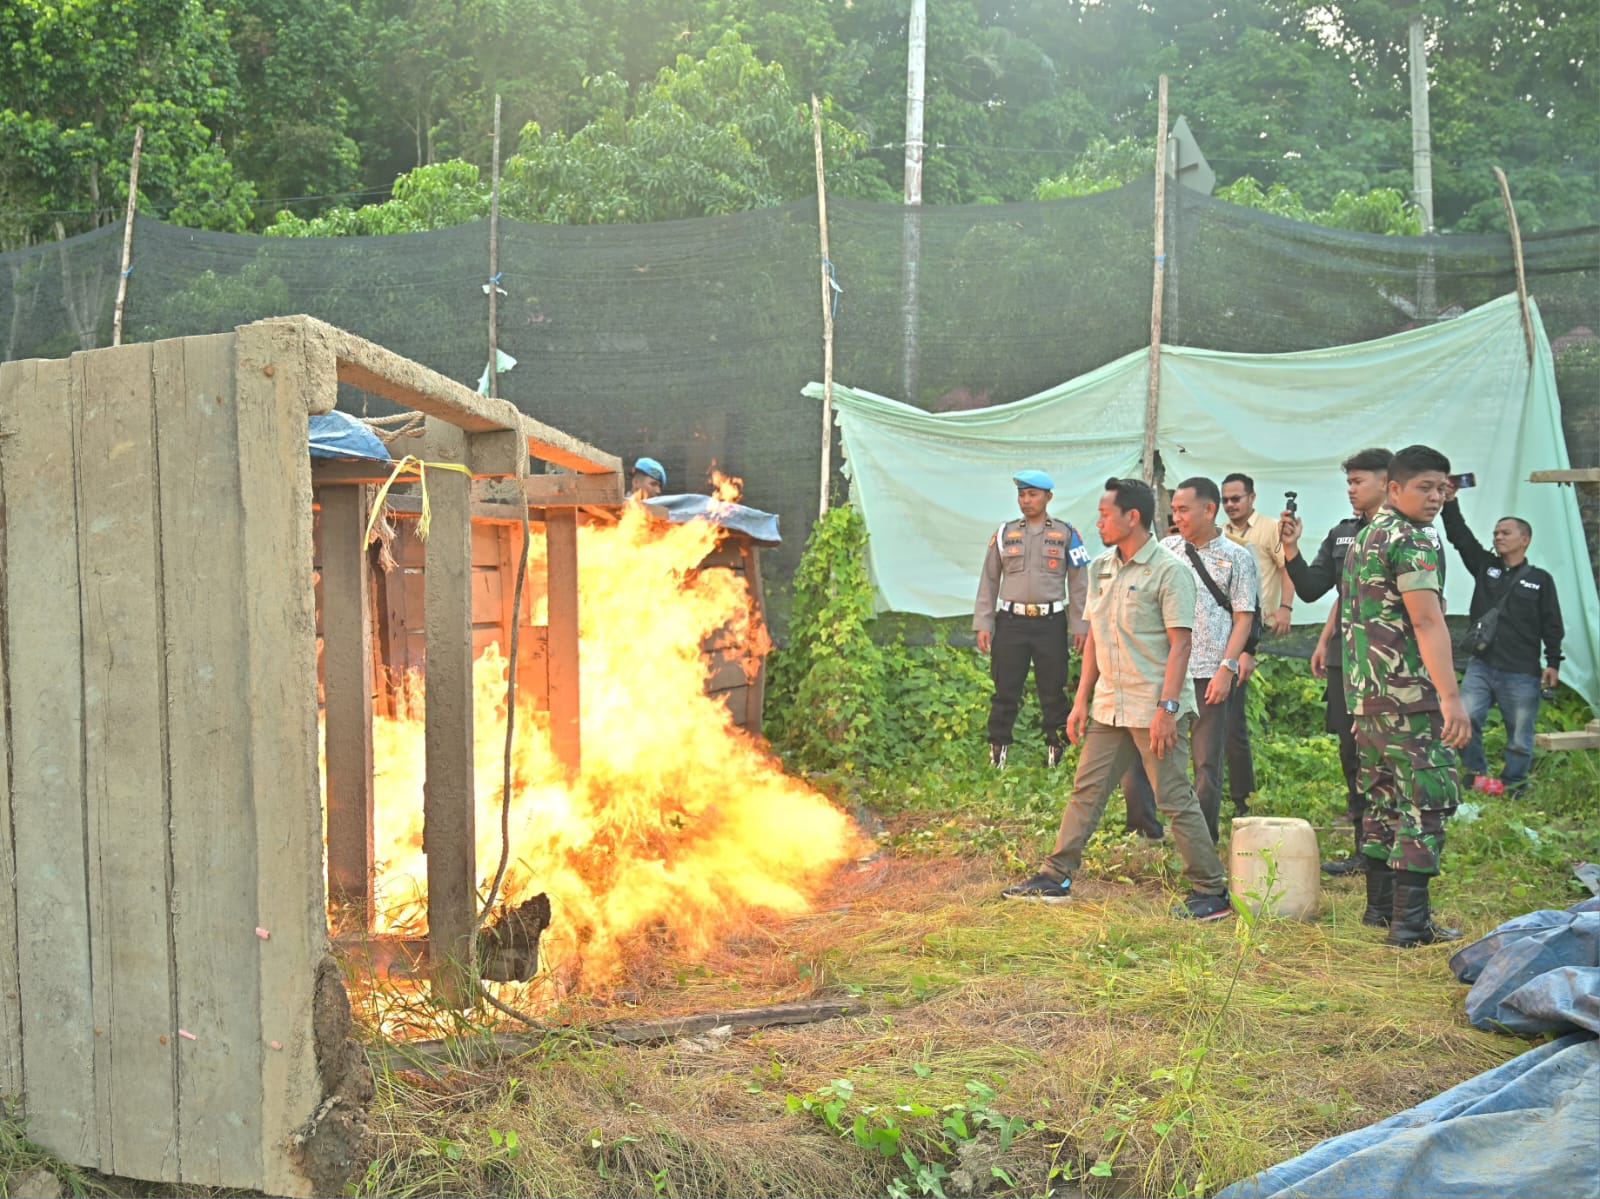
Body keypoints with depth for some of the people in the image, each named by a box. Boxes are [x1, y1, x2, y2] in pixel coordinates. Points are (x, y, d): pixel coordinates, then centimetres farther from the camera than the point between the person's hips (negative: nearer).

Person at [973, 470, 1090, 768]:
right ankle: (998, 749, 8)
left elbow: (1078, 583, 5)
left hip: (1051, 622, -1)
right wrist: (983, 624, 4)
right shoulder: (1004, 534, 8)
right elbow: (989, 581, 10)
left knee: (1052, 690, 5)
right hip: (1011, 622, 1)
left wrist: (1080, 625, 0)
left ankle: (1056, 750, 14)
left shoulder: (1066, 534, 4)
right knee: (1005, 690, 2)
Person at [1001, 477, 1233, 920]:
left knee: (1175, 800, -3)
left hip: (1155, 709, -7)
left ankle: (1211, 892, 7)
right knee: (1086, 791, 11)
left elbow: (1180, 643, -15)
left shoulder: (1169, 570, -12)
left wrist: (1166, 708, -21)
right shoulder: (1100, 568, 11)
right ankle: (1055, 877, 19)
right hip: (1109, 706, 7)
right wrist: (1082, 699, 11)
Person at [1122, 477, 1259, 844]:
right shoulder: (1166, 550, 10)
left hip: (1209, 674, -3)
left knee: (1207, 762, 3)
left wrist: (1226, 668, -10)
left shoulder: (1236, 557, 3)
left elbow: (1243, 618, 0)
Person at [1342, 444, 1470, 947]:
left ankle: (1379, 904, 20)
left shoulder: (1363, 538, 18)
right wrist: (1450, 696, -26)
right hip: (1408, 692, -9)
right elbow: (1427, 621, -21)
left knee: (1384, 795, 15)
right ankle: (1410, 921, -8)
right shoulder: (1413, 539, -12)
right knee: (1426, 798, -6)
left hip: (1363, 691, 9)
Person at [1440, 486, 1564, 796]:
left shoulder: (1540, 580, 3)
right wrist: (1450, 503, -10)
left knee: (1520, 735, 4)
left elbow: (1552, 626, 3)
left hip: (1522, 674, -2)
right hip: (1481, 666, 2)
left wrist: (1553, 662, -3)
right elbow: (1460, 537, 0)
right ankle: (1477, 773, 8)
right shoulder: (1484, 566, 9)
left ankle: (1513, 785, 20)